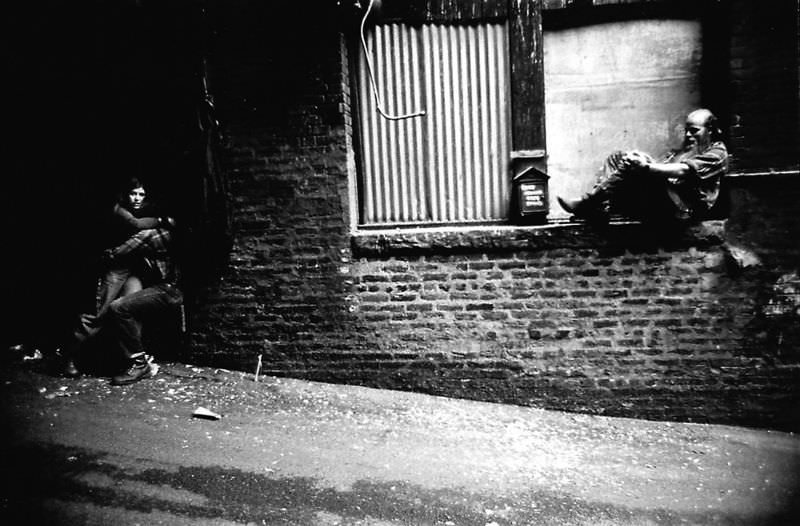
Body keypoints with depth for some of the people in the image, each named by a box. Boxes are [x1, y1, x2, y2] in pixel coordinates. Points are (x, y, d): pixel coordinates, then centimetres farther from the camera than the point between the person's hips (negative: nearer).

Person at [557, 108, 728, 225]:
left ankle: (587, 204, -26)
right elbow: (659, 165, 15)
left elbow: (681, 171, -15)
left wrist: (646, 166, -27)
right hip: (659, 204, 8)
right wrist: (643, 161, -8)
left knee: (632, 164, -27)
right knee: (617, 158, -4)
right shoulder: (684, 150, 33)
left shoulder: (717, 153, 5)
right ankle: (598, 209, -24)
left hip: (683, 209, -8)